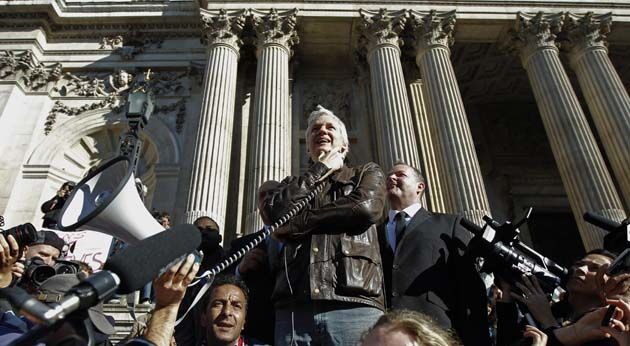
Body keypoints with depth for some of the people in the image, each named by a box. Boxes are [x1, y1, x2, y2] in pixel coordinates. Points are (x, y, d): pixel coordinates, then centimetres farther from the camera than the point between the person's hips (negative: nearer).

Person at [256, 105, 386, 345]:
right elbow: (273, 213, -1)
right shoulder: (293, 184, 21)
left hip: (354, 305, -2)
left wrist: (294, 221, 0)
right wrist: (320, 170, 8)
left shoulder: (367, 172, 16)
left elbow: (365, 207, -6)